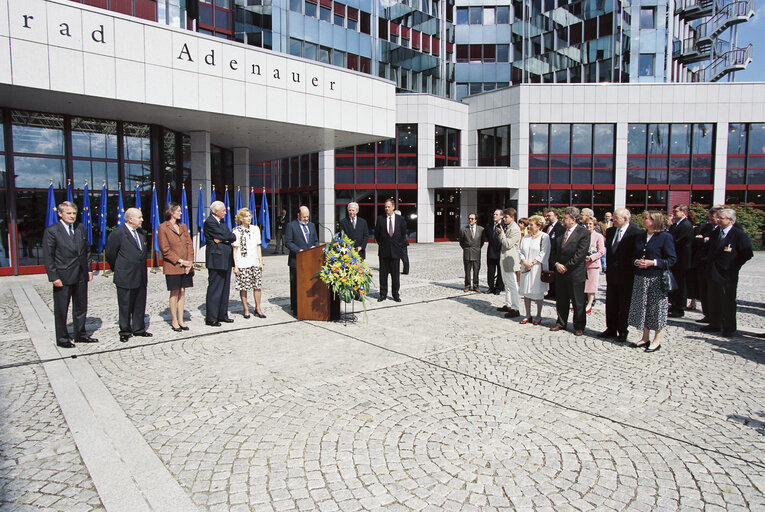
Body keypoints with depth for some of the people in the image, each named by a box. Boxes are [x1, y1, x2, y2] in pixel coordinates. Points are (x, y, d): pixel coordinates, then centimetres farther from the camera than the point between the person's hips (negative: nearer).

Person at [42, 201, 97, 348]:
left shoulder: (81, 228, 8)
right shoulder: (51, 231, -7)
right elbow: (48, 257, -9)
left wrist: (89, 270, 8)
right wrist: (54, 277, -14)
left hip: (81, 276, 5)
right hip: (63, 277, -5)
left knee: (81, 307, 14)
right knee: (61, 310, 5)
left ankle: (80, 335, 27)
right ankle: (62, 338, 17)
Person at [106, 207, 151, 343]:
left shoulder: (141, 234, 10)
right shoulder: (118, 234, -11)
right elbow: (110, 254, -6)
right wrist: (118, 270, 2)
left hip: (141, 277, 6)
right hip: (125, 278, -6)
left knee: (140, 305, 13)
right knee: (125, 306, 5)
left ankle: (139, 329, 25)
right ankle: (125, 331, 17)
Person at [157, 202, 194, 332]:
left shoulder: (183, 226, 14)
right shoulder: (163, 227, -4)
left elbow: (189, 244, 10)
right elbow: (165, 249, -8)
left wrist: (190, 261, -3)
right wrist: (180, 261, -12)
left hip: (186, 266, 5)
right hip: (172, 266, -5)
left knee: (182, 291, 7)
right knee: (175, 292, 0)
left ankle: (180, 320, 14)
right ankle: (174, 321, 10)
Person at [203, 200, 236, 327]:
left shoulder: (222, 221, 17)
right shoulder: (209, 222, -10)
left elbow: (230, 237, 9)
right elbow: (224, 236, -15)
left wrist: (222, 239, -8)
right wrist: (231, 237, 3)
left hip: (226, 259, 9)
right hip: (216, 259, -9)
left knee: (225, 288, 12)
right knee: (215, 288, -5)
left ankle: (222, 315, 20)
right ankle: (211, 318, 2)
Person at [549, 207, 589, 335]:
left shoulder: (583, 232, -9)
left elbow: (580, 254, -15)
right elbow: (554, 250, 11)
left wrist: (566, 267, -14)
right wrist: (556, 263, -5)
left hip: (575, 273, -6)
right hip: (560, 272, 6)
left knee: (578, 302, 4)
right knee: (561, 300, 14)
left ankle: (579, 326, 17)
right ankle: (561, 323, 27)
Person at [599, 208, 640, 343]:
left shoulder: (635, 232, -13)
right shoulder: (610, 231, 6)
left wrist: (633, 267, -11)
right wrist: (608, 267, 9)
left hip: (626, 275, -6)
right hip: (612, 274, 6)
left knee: (624, 305, 6)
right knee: (611, 303, 13)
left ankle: (622, 332, 18)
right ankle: (611, 329, 25)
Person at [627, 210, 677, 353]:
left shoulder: (665, 237, -6)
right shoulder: (639, 237, 12)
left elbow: (672, 259, -8)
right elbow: (633, 255, 19)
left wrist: (653, 262, -18)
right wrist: (636, 262, -3)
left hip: (657, 279, -6)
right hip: (641, 278, 6)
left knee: (656, 308, 1)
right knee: (642, 307, 9)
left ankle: (657, 340, 13)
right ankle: (645, 338, 21)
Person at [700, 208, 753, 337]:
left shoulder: (739, 234, -10)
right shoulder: (716, 232, 8)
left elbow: (747, 254, -11)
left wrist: (735, 266, -7)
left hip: (727, 274, -6)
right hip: (713, 273, 6)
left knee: (728, 302, 2)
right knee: (713, 301, 14)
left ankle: (729, 328, 13)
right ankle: (715, 324, 27)